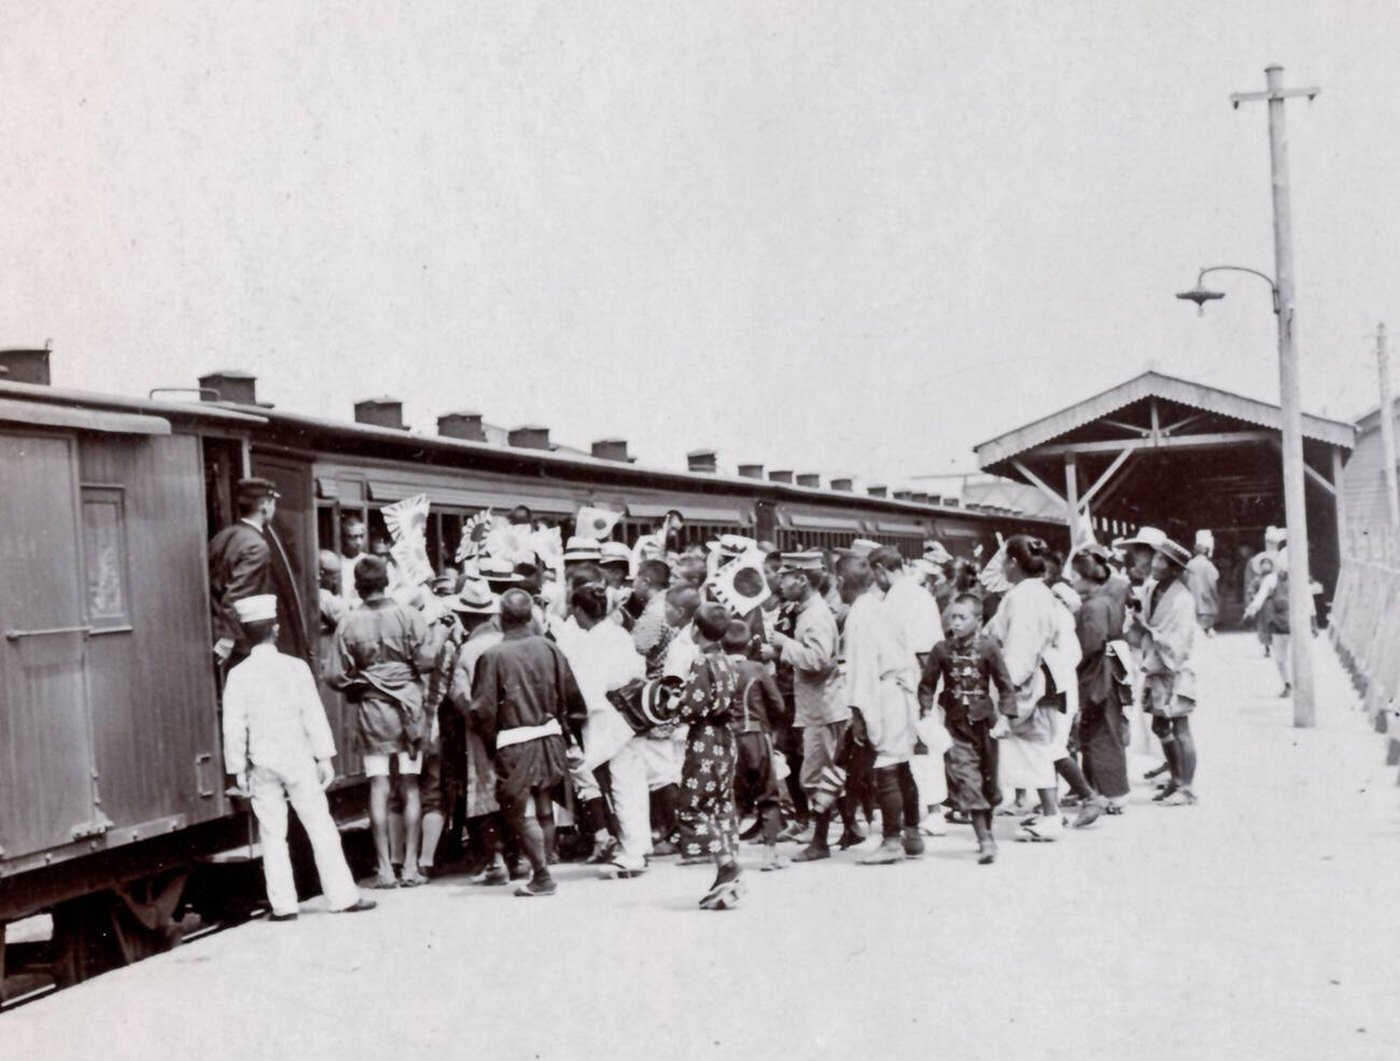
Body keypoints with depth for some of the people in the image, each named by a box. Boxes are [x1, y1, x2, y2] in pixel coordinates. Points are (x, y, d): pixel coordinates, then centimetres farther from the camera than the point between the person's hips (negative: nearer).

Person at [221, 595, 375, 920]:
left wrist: (238, 768, 5)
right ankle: (343, 896, 6)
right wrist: (324, 757, 1)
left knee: (272, 835, 7)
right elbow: (313, 715, -5)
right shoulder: (295, 667, -6)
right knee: (321, 828, 4)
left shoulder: (239, 675, -4)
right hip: (297, 760, -1)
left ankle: (283, 905, 7)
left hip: (262, 764, 1)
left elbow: (234, 726, -3)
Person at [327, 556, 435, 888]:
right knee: (410, 786, 7)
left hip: (371, 710, 0)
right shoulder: (408, 616, -5)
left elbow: (336, 677, -5)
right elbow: (426, 660, -10)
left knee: (379, 788, 3)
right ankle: (410, 866, 7)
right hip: (408, 706, 0)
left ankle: (385, 867, 2)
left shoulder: (349, 624, -5)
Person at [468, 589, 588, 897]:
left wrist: (490, 745, 4)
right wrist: (570, 735, 17)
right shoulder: (549, 648, 0)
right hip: (550, 738, 5)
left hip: (515, 743, -5)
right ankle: (541, 867, 25)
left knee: (519, 810, 4)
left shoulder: (492, 656, -12)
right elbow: (573, 698, 4)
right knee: (542, 806, 17)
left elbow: (483, 710, -11)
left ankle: (542, 876, -1)